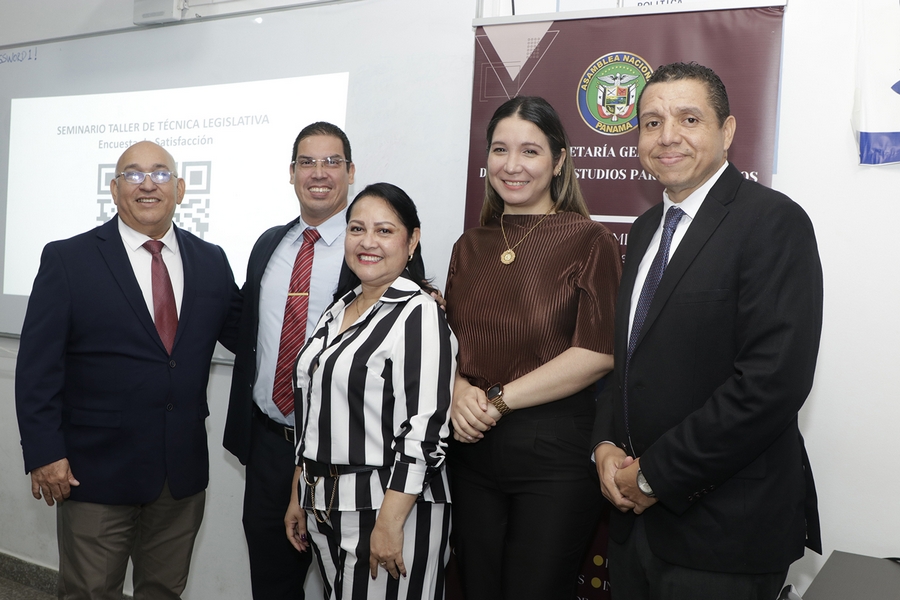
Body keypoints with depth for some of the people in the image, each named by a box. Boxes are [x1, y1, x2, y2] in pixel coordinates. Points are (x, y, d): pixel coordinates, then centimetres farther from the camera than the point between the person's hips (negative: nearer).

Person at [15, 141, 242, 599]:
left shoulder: (211, 261, 5)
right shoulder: (67, 260, -5)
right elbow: (37, 365, -7)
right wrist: (44, 453, -12)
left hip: (183, 474, 3)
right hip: (97, 472, -3)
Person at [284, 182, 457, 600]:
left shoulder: (419, 315, -14)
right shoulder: (338, 311, 10)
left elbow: (423, 432, -20)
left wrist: (389, 524, -22)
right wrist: (298, 496, 15)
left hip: (390, 506, -7)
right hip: (325, 505, 7)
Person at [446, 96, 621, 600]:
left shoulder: (590, 241, -6)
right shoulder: (471, 246, 10)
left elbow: (598, 353, -14)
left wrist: (498, 400, -14)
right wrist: (459, 391, -8)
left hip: (555, 450, -5)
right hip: (473, 448, 5)